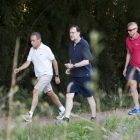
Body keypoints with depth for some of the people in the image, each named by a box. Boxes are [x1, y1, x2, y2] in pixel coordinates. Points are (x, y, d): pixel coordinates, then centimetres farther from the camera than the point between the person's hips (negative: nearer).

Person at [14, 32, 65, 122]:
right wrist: (19, 69, -10)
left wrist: (57, 76, -5)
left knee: (35, 91, -18)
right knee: (50, 93, 14)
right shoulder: (32, 50, 6)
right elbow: (28, 62, 7)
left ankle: (30, 115, -22)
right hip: (39, 76, 7)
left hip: (47, 74, -7)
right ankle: (62, 109, 29)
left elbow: (54, 62, -7)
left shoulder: (46, 49, -14)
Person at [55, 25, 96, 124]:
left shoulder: (84, 44, -15)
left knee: (89, 97, 6)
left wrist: (73, 65, -22)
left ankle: (94, 118, 21)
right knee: (69, 96, -3)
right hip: (74, 75, 7)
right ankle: (66, 118, -3)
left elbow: (86, 61, -20)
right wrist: (69, 68, 9)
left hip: (84, 75, -7)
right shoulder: (71, 44, 9)